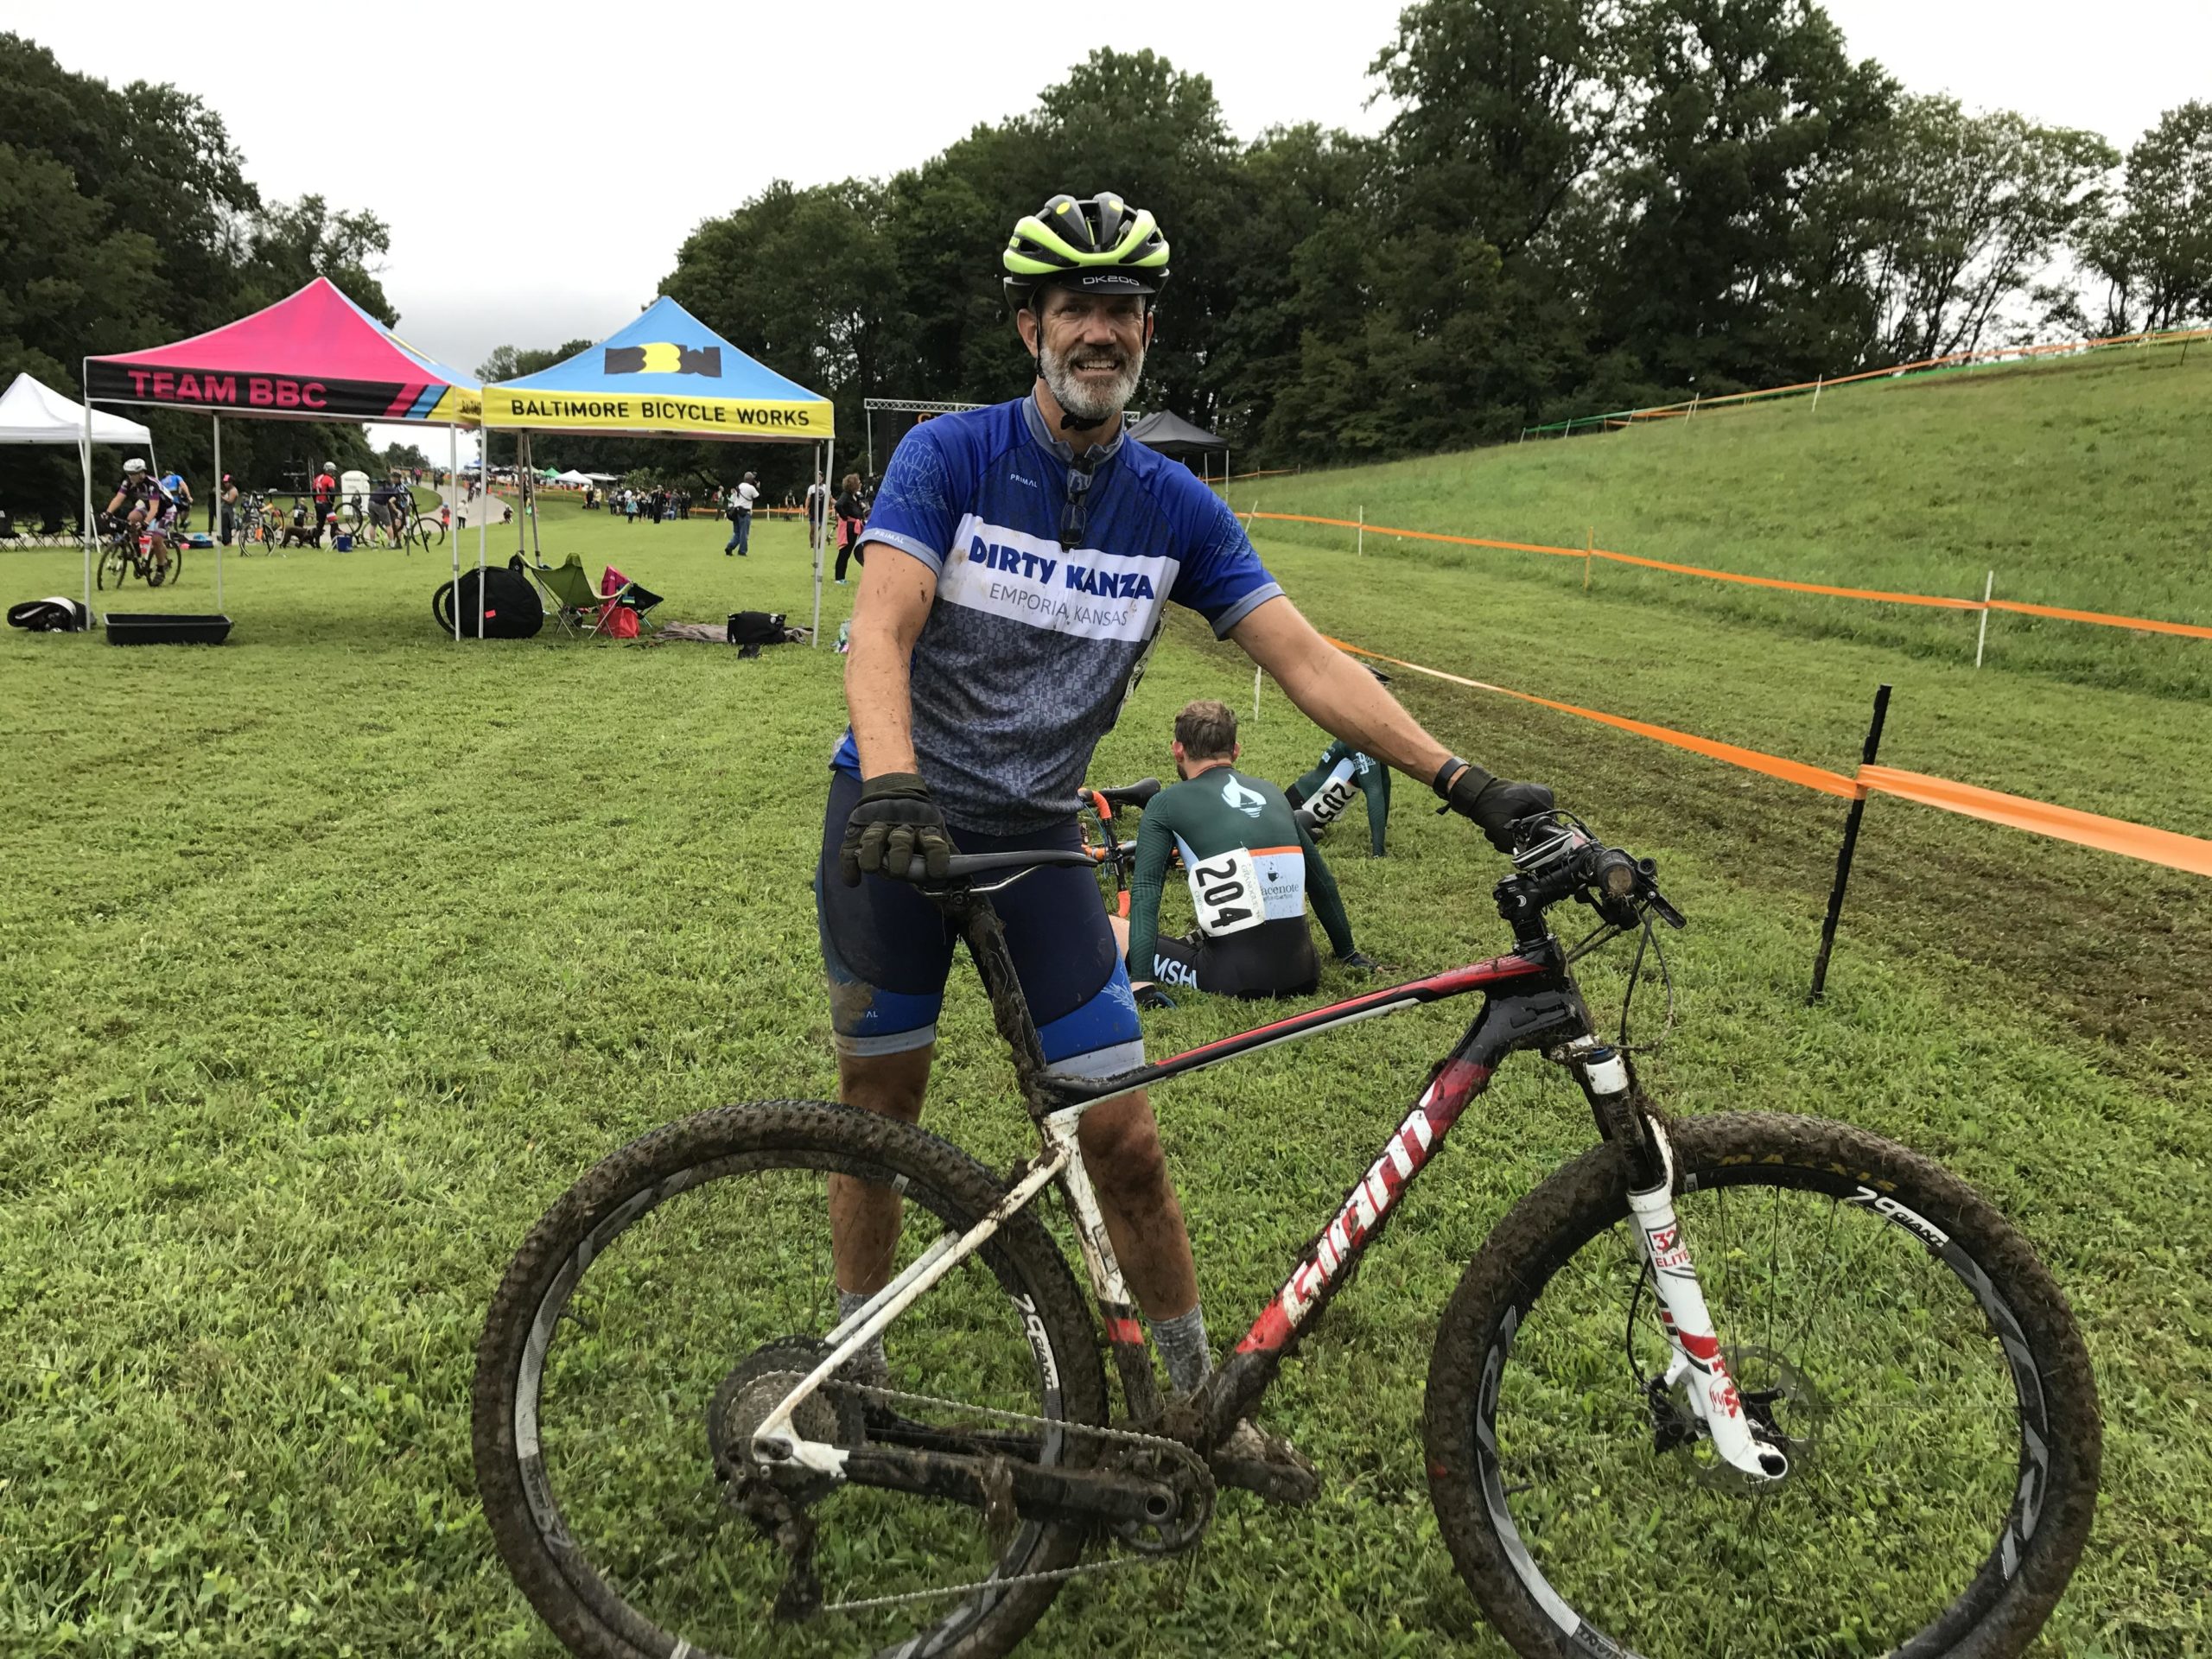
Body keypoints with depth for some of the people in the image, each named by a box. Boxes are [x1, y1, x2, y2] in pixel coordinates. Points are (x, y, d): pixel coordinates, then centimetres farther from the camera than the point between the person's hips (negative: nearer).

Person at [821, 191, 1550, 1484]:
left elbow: (1309, 661, -5)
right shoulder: (951, 455, -9)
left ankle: (1199, 1401, 22)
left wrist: (1461, 777, -15)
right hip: (897, 823, -2)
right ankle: (856, 1366, 32)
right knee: (881, 1107, 11)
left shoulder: (1176, 509, 0)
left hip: (1036, 837, 2)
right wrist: (894, 783, -42)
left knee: (1125, 1140, 2)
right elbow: (882, 633, -23)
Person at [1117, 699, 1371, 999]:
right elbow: (1321, 881, 22)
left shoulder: (1167, 804, 2)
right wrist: (1349, 953, 31)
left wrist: (1140, 980, -14)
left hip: (1234, 981, -5)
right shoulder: (1271, 792, 16)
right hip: (1303, 976, 5)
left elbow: (1145, 891, -10)